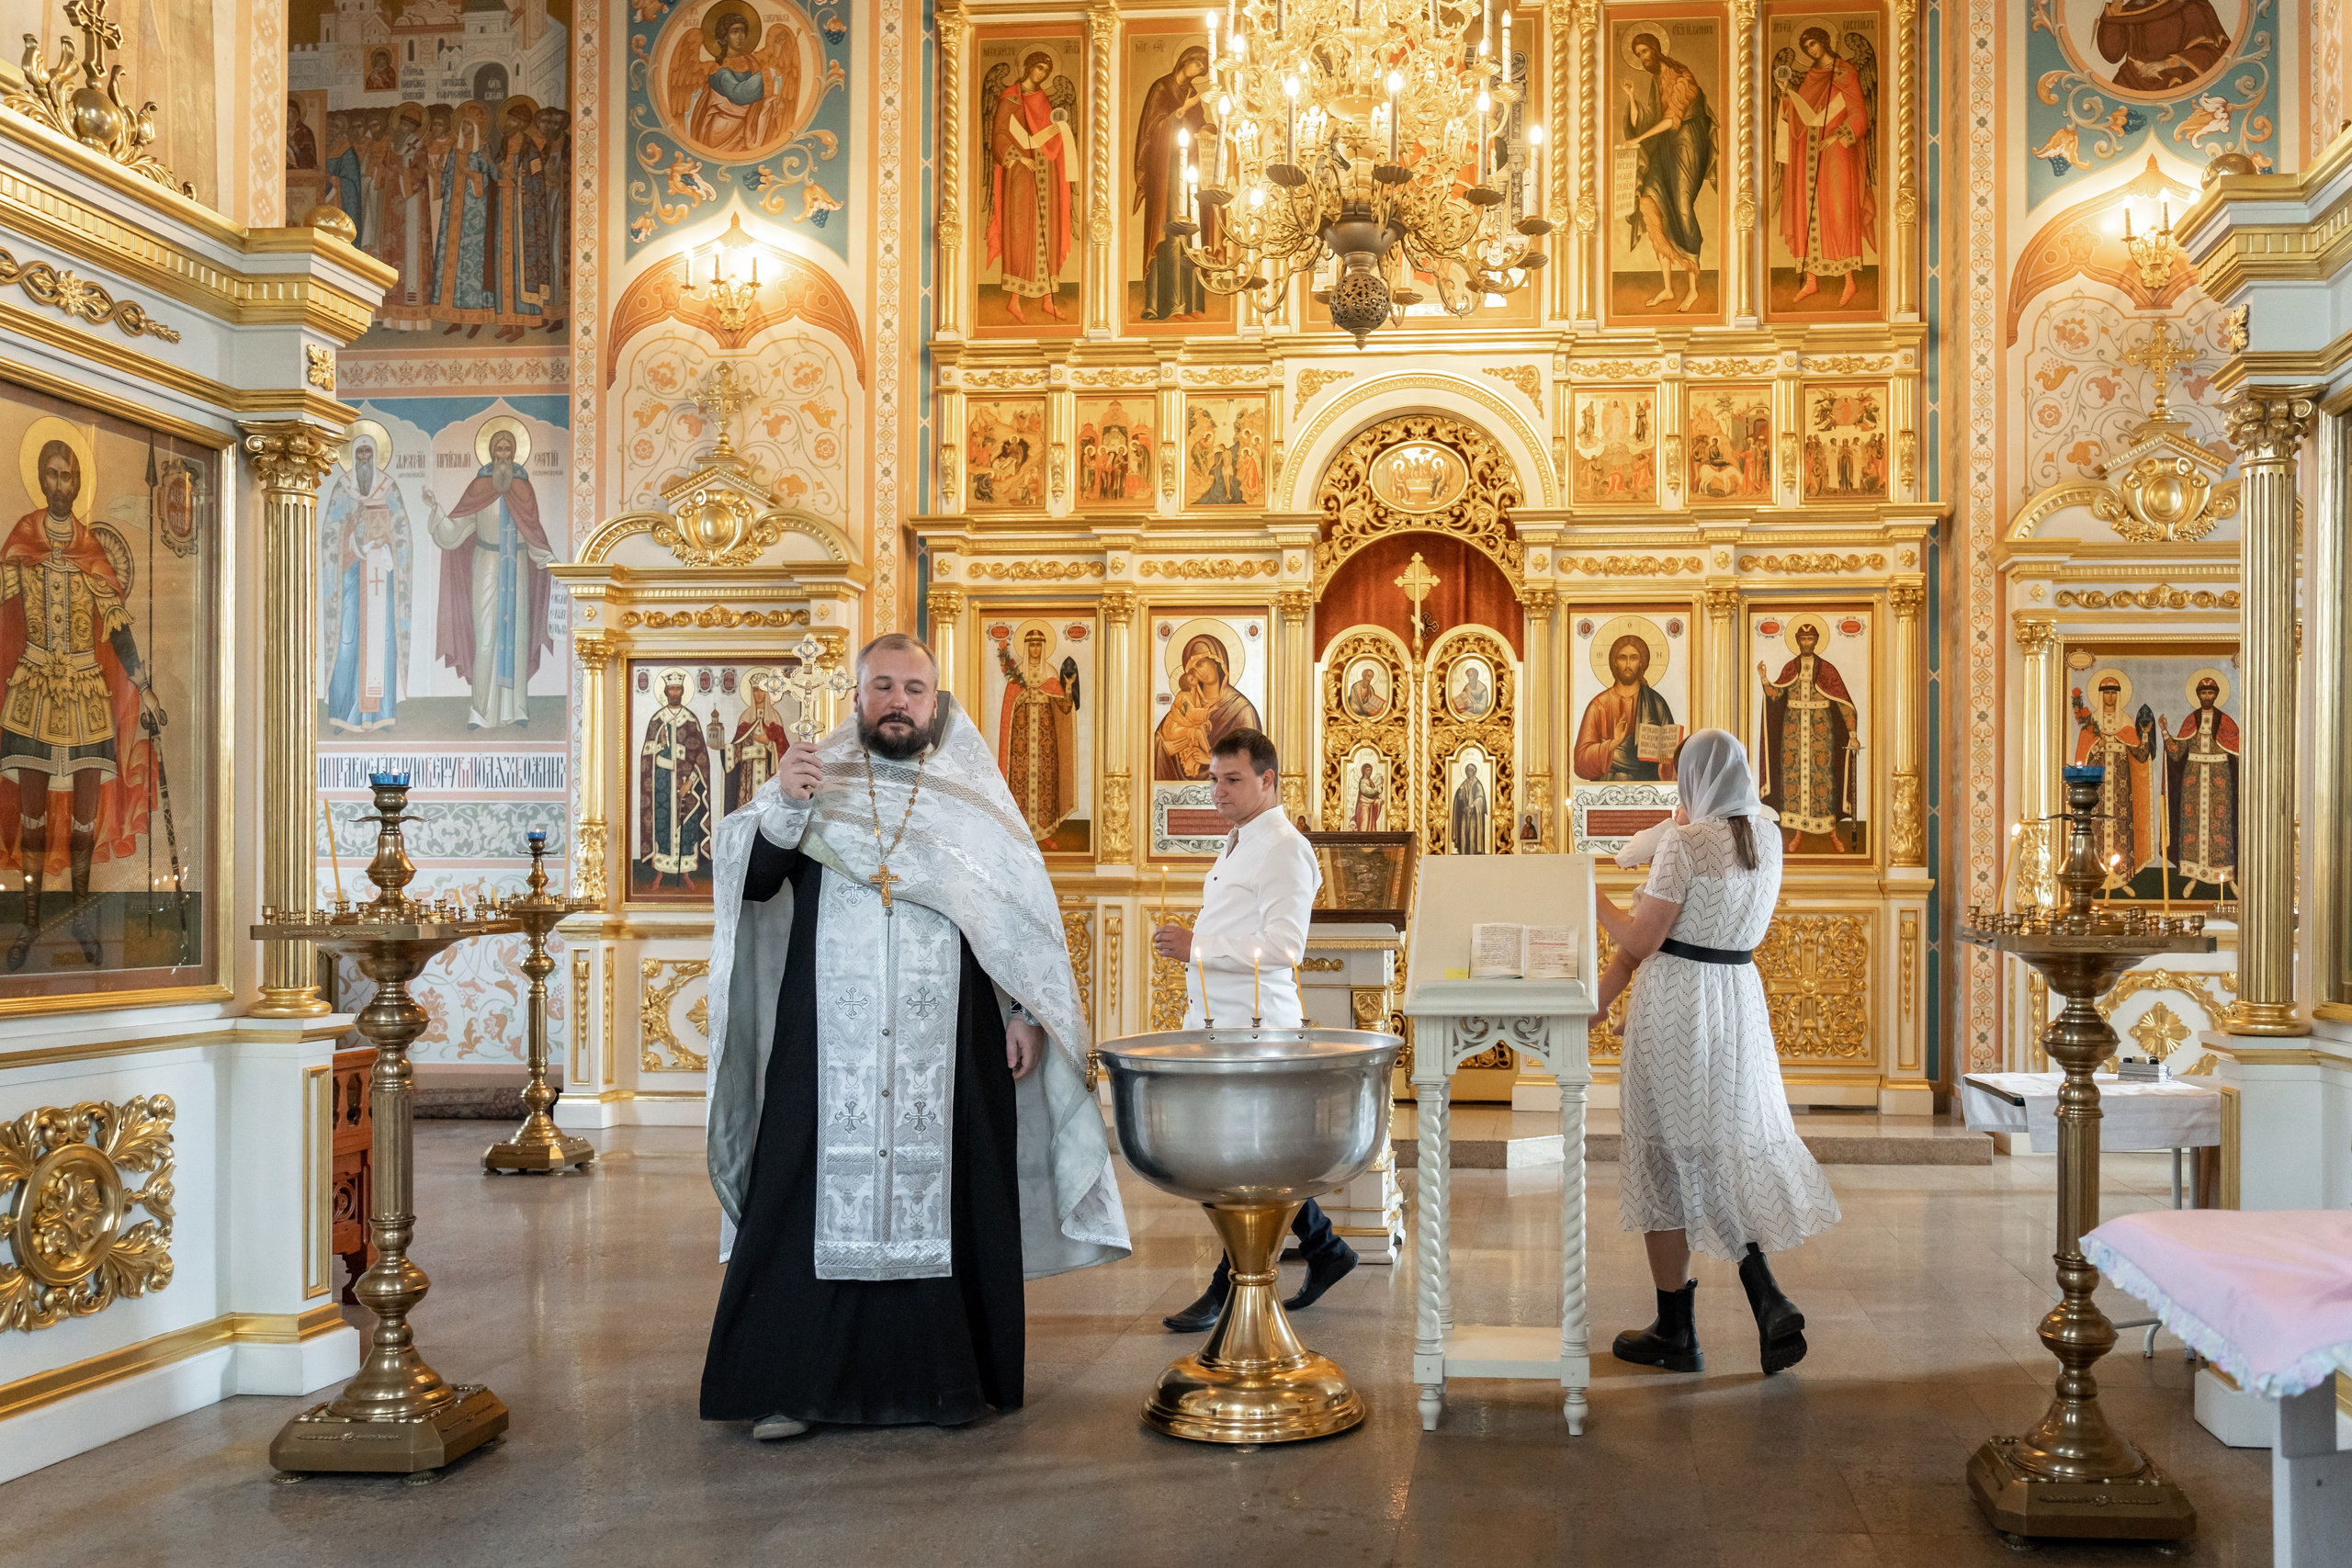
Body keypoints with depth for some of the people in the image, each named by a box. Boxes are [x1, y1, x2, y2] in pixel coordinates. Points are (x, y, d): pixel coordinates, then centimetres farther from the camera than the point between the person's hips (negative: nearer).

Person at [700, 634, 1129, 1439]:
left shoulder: (977, 799, 10)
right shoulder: (814, 780, 9)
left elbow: (1025, 918, 9)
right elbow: (751, 882, -3)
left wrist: (1027, 1014, 1)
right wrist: (786, 806, -19)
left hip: (947, 1050, 1)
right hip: (827, 1047, 0)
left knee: (941, 1200, 3)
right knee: (817, 1197, -2)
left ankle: (947, 1379, 15)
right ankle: (790, 1385, 6)